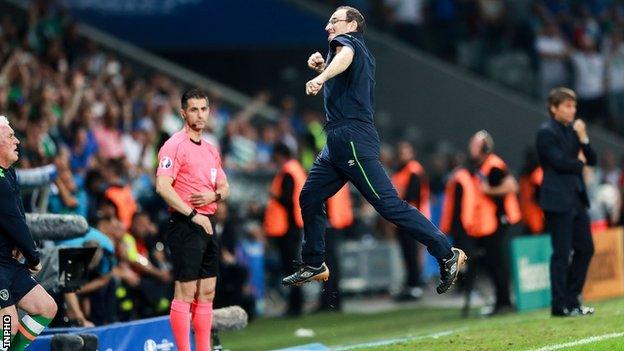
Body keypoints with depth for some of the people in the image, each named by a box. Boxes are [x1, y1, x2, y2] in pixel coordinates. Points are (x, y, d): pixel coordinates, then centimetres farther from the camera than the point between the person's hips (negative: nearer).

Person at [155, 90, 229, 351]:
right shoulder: (176, 145, -8)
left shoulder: (211, 150, 17)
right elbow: (163, 186, -18)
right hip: (185, 225, -8)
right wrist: (192, 215, -18)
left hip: (206, 226, 8)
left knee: (207, 293, 9)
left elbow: (224, 187, 22)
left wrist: (214, 195, -3)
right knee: (185, 292, -7)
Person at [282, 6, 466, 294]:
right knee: (309, 198, 14)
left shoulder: (346, 41, -3)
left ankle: (447, 254, -15)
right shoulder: (360, 51, 24)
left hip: (352, 138, -10)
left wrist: (321, 77, -47)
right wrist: (321, 68, 20)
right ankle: (314, 266, 22)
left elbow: (345, 56, -28)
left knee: (388, 204, -14)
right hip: (337, 143, 10)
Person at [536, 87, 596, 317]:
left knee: (585, 249, 7)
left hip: (576, 199, 8)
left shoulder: (572, 129, 16)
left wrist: (583, 139, -4)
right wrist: (580, 164, 1)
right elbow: (559, 162, -18)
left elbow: (592, 160, 12)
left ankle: (571, 300, 16)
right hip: (558, 200, -8)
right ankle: (560, 306, -1)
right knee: (562, 253, -6)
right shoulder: (546, 132, -9)